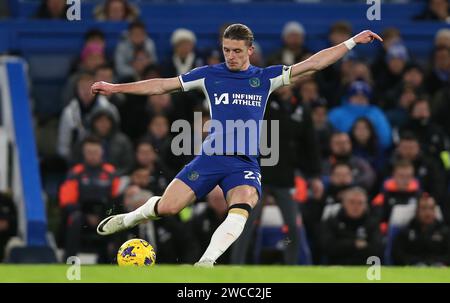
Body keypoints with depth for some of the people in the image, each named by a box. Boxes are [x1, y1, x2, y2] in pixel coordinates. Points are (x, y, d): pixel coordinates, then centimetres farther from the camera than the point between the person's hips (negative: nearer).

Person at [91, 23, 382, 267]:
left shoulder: (265, 78, 9)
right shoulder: (209, 75, 9)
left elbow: (312, 64, 8)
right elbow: (163, 85, 13)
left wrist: (353, 41, 4)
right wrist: (116, 88, 12)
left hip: (245, 163, 0)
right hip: (211, 157, 0)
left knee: (241, 209, -31)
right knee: (166, 207, -11)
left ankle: (207, 262, -35)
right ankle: (127, 219, 19)